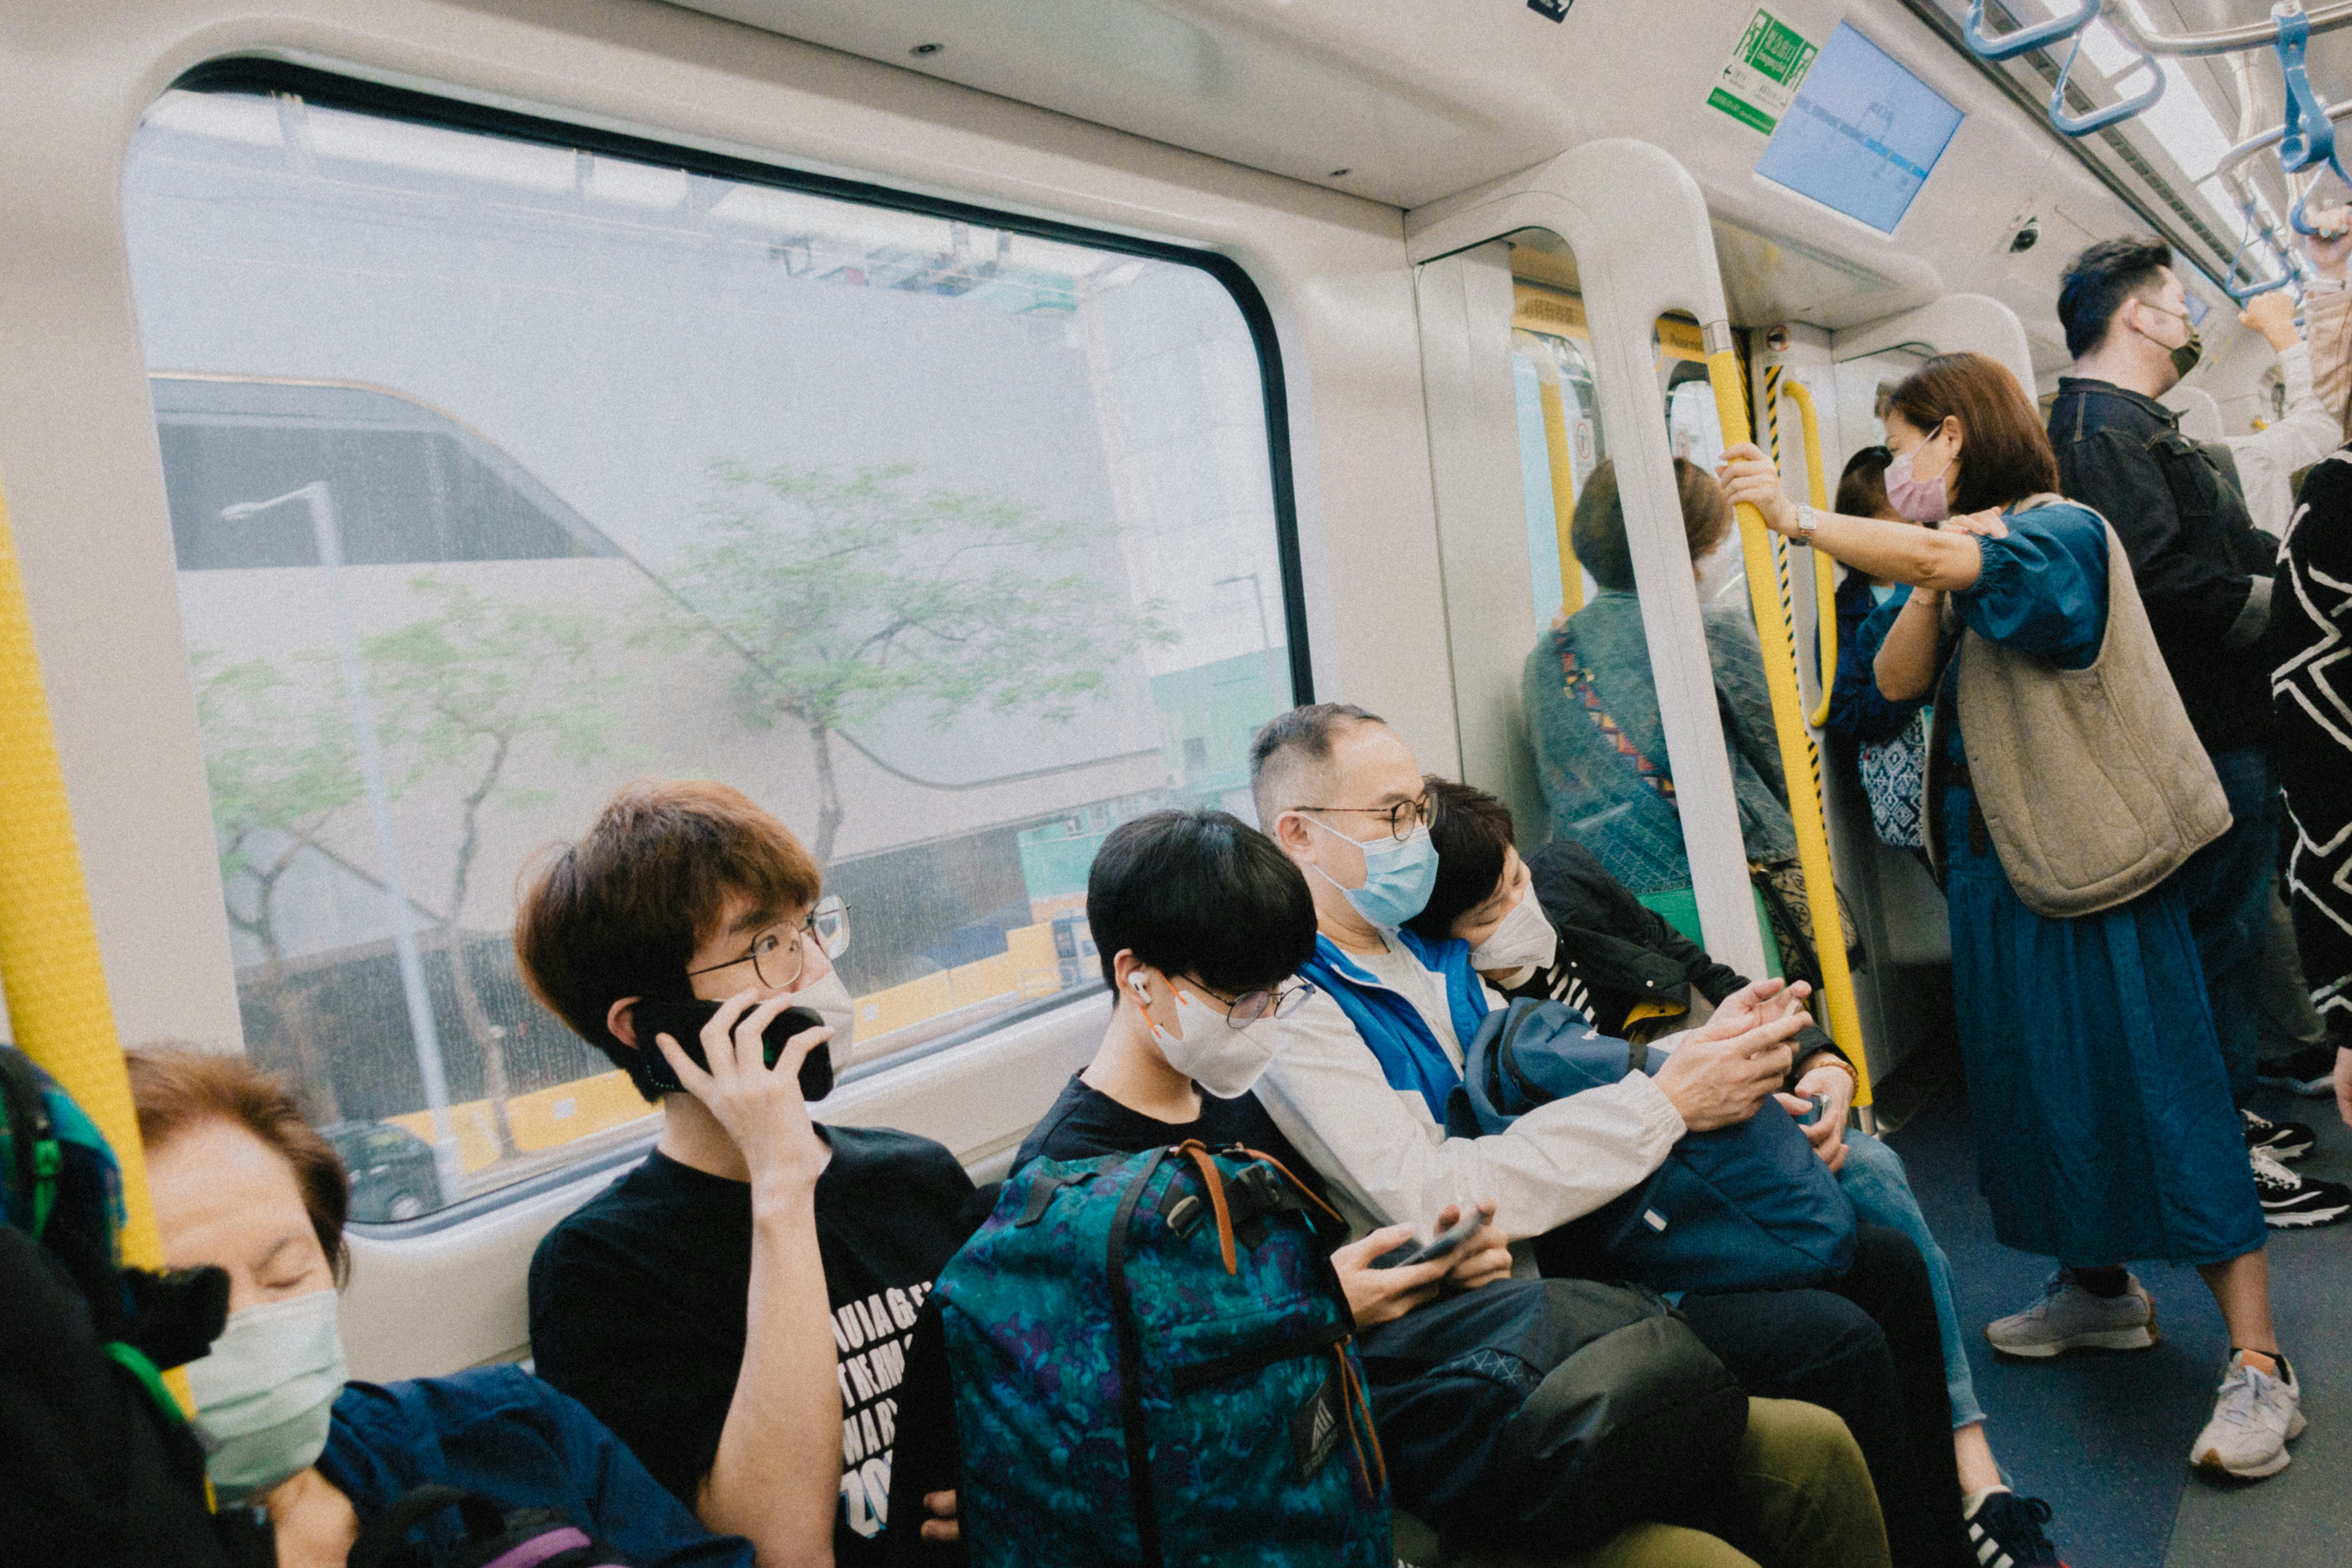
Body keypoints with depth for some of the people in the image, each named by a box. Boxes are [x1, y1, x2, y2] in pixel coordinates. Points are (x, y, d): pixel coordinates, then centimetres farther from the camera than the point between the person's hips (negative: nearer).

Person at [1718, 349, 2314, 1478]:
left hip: (2089, 863, -8)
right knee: (2040, 1083, 15)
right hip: (1993, 864, 8)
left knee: (2157, 1087, -6)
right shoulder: (1958, 559, 13)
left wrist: (1797, 518, -26)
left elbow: (1935, 558, -30)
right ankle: (2099, 1288, 32)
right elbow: (1896, 681, 3)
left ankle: (2256, 1363, 1)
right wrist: (1931, 591, -7)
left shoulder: (2060, 530, -10)